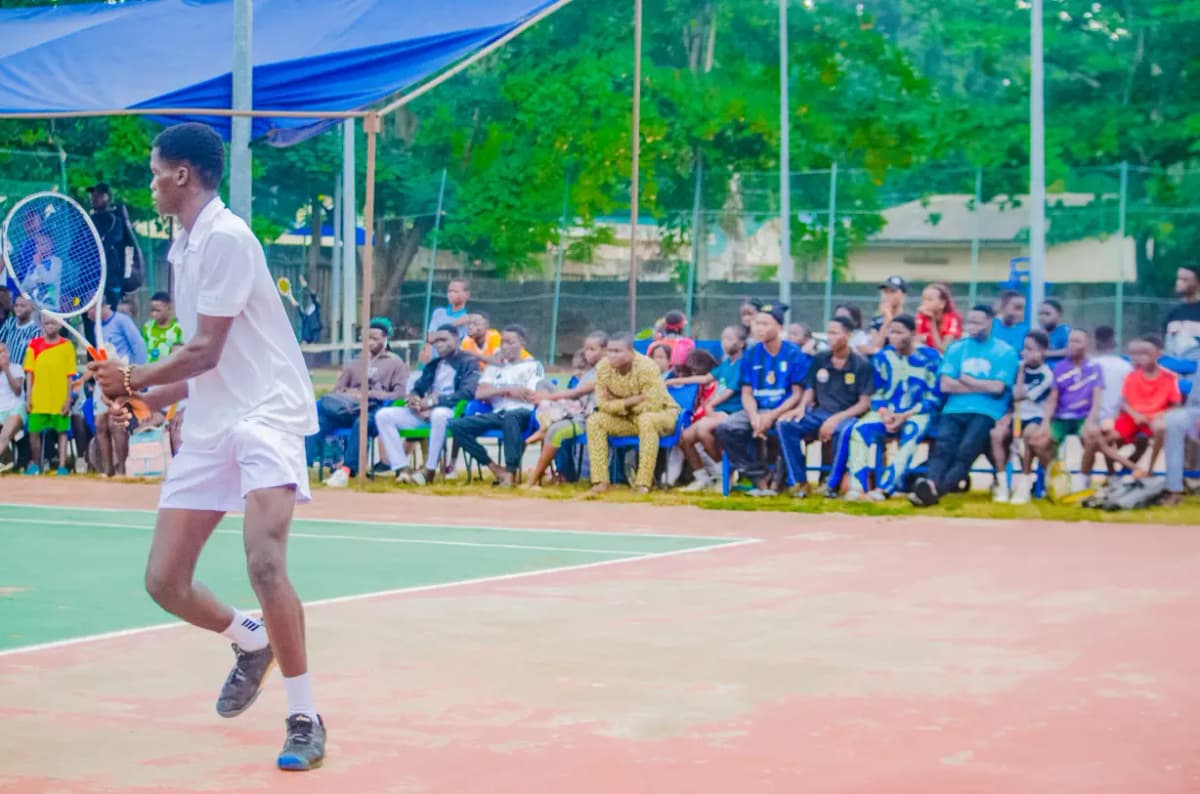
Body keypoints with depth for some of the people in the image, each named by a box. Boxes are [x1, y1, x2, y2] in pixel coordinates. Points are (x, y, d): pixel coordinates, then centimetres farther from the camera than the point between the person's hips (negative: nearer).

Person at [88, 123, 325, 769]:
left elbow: (205, 352, -14)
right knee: (164, 582, 3)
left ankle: (304, 720, -14)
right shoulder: (184, 248, 17)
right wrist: (145, 398, 10)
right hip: (209, 425, 9)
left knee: (263, 562, -26)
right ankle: (250, 642, 33)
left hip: (265, 412, -9)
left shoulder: (225, 237, -11)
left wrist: (132, 378, -1)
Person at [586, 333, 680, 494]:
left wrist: (620, 403, -19)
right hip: (628, 419, 5)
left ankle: (643, 483, -35)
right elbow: (603, 404, -10)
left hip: (661, 413, -5)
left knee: (647, 420, -38)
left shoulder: (647, 367, -27)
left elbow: (651, 406, -28)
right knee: (594, 421, -16)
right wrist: (631, 400, -25)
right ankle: (600, 481, -17)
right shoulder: (603, 367, -13)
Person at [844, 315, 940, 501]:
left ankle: (883, 488, -45)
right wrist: (884, 413, -12)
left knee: (911, 432, -37)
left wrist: (905, 416, -15)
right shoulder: (882, 357, 6)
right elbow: (876, 394, 9)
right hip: (886, 413, 3)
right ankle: (858, 487, -36)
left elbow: (933, 398, -5)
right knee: (859, 430, -25)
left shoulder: (930, 357, -4)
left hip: (917, 413, -3)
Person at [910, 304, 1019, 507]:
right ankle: (931, 484, -52)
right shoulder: (957, 348, 16)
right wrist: (981, 387, -1)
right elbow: (946, 384, 5)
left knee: (965, 451, -30)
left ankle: (937, 490, -50)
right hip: (954, 410, 3)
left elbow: (997, 387, -7)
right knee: (942, 447, -27)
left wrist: (967, 381, 4)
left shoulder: (1005, 352, 6)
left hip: (986, 412, -3)